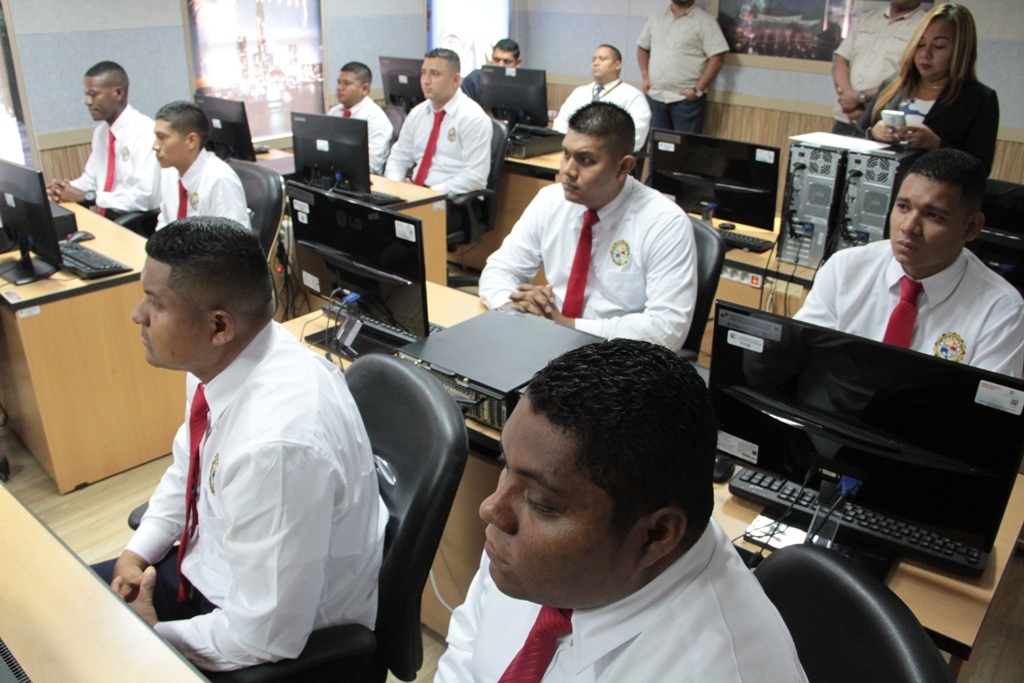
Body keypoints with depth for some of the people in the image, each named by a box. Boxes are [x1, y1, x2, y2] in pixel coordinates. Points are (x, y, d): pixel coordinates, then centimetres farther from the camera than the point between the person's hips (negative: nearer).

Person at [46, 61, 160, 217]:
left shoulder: (145, 132, -15)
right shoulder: (101, 131, 11)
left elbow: (144, 196, -22)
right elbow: (91, 179, 20)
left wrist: (88, 196, -18)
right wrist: (66, 188, -1)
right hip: (105, 218, 8)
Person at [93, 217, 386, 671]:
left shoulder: (276, 445, -37)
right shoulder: (219, 359, -12)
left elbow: (265, 635, -26)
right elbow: (189, 466, 10)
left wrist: (152, 635, -12)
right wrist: (137, 552, 0)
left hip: (290, 633, -7)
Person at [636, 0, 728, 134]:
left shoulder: (704, 21, -3)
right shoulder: (656, 18, 13)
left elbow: (717, 57, -8)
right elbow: (642, 47, 21)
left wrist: (698, 89, -14)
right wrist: (645, 76, 6)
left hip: (687, 98, -5)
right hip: (655, 96, 5)